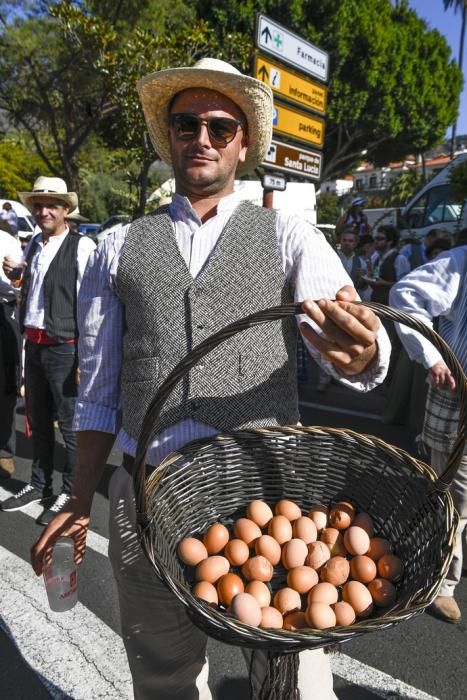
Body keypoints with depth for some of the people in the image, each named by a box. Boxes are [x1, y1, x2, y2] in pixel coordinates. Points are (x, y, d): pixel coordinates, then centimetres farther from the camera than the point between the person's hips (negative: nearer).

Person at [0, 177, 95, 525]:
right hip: (33, 345, 7)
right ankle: (40, 484, 37)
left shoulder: (81, 246, -11)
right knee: (38, 422, 19)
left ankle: (70, 493, 23)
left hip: (64, 348, -7)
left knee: (70, 425, 5)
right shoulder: (33, 245, 12)